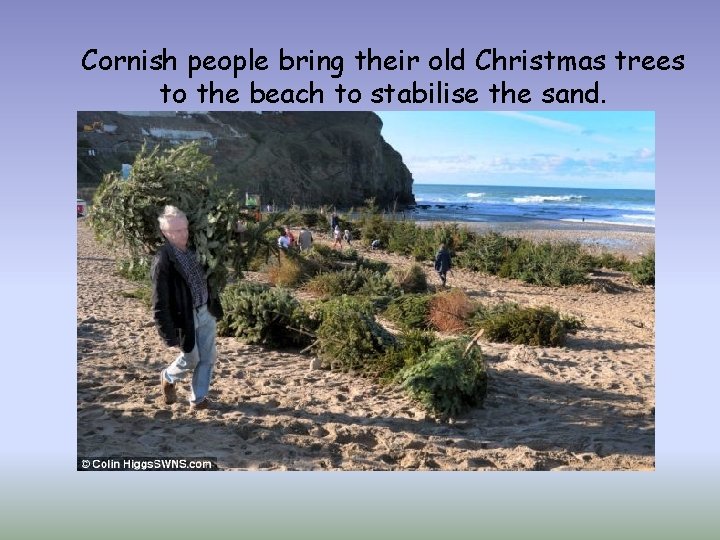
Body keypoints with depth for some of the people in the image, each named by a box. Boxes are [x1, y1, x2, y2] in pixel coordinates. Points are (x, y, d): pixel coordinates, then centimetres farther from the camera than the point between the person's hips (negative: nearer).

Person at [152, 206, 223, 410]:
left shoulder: (193, 250, 0)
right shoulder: (162, 261, -20)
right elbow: (160, 303, -19)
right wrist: (169, 334, -19)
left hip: (206, 312, 6)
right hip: (185, 317, -6)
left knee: (208, 358, 11)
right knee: (191, 360, 9)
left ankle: (198, 398, 26)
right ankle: (168, 378, 40)